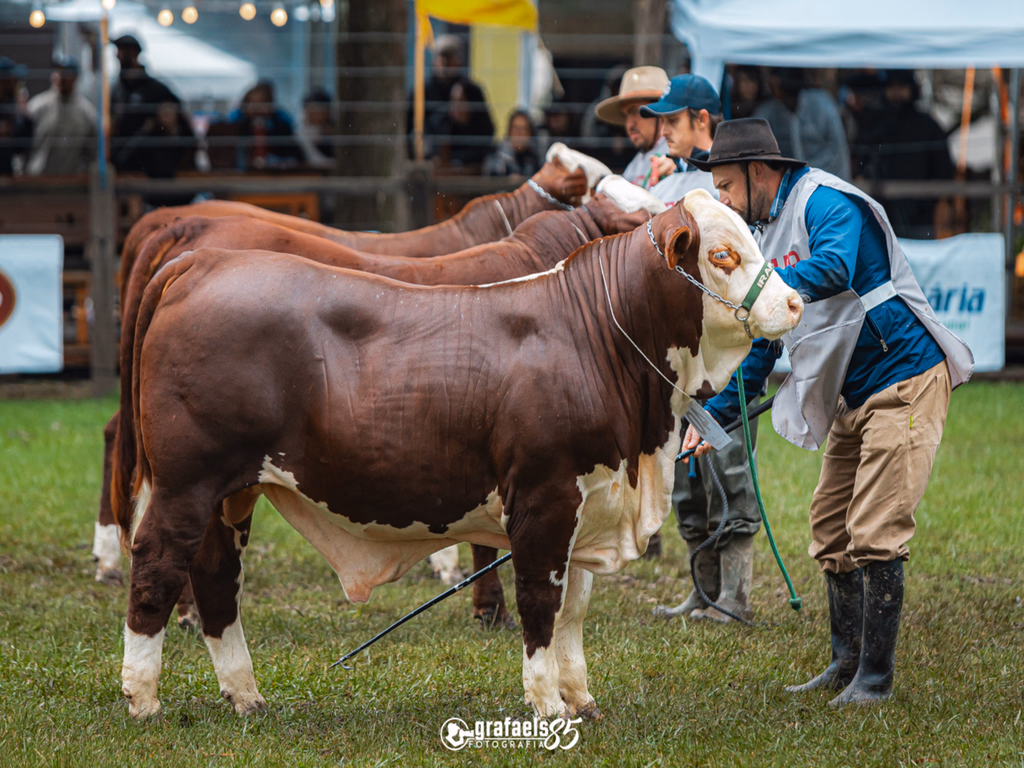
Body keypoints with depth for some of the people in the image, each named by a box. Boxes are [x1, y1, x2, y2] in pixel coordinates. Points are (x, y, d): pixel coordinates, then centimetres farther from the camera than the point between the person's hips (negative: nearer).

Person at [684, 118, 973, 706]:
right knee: (831, 529, 12)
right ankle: (848, 662, 23)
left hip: (904, 379, -10)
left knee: (875, 533, -12)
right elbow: (760, 343, 21)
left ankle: (876, 677, -7)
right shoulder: (770, 233, 15)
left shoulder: (826, 201, -13)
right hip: (851, 396, 10)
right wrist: (716, 414, 16)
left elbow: (834, 270, -35)